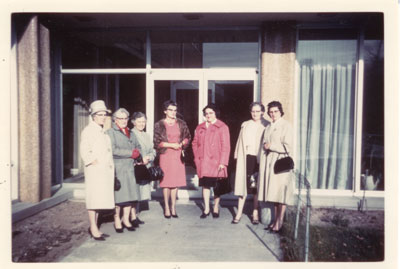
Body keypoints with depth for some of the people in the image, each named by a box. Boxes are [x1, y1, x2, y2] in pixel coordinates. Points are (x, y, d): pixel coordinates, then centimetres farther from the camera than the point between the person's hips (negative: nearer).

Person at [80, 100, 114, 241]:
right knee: (94, 198, -5)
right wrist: (95, 163, -17)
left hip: (105, 170, 8)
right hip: (94, 170, -8)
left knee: (101, 198, 10)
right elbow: (84, 151, -13)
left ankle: (94, 227, 20)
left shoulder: (103, 132, 19)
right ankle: (93, 229, 3)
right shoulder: (88, 131, -5)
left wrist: (109, 166, 12)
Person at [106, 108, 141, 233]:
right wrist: (131, 153, -11)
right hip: (117, 168, -6)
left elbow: (138, 146, 23)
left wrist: (137, 153, 0)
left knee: (130, 194, 5)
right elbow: (113, 150, -13)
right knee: (118, 195, -3)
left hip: (130, 167, 6)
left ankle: (126, 220, 17)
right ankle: (117, 220, 12)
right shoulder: (110, 132, -2)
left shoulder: (130, 132, 20)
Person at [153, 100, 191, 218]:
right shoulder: (159, 125, 0)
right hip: (165, 156, -2)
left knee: (176, 182, 3)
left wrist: (181, 144, -7)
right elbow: (157, 142, -3)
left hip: (178, 155, 2)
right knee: (166, 181, 0)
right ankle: (166, 207, 13)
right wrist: (171, 145, -11)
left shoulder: (181, 124, 9)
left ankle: (173, 206, 14)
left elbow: (187, 137, 13)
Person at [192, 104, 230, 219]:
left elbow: (225, 146, -7)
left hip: (216, 162, -3)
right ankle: (206, 209, 20)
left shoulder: (222, 127, -3)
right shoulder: (200, 128, 10)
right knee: (205, 184, 8)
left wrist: (223, 162, -12)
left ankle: (216, 208, 23)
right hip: (203, 163, 4)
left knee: (217, 186, 6)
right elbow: (195, 143, 16)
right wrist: (197, 158, 5)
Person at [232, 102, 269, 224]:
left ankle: (255, 213, 14)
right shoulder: (245, 125, 11)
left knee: (257, 186, 4)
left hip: (260, 159, -2)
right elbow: (240, 142, 11)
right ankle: (239, 212, 9)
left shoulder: (266, 126, 3)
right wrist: (238, 157, 4)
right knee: (243, 183, 2)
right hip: (246, 159, 2)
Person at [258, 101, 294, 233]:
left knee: (280, 191, -2)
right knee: (273, 191, 8)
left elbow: (287, 147, -13)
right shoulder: (268, 127, 15)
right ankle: (275, 220, 16)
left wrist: (271, 146, -7)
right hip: (268, 161, 6)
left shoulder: (286, 126, -6)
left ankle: (280, 221, 7)